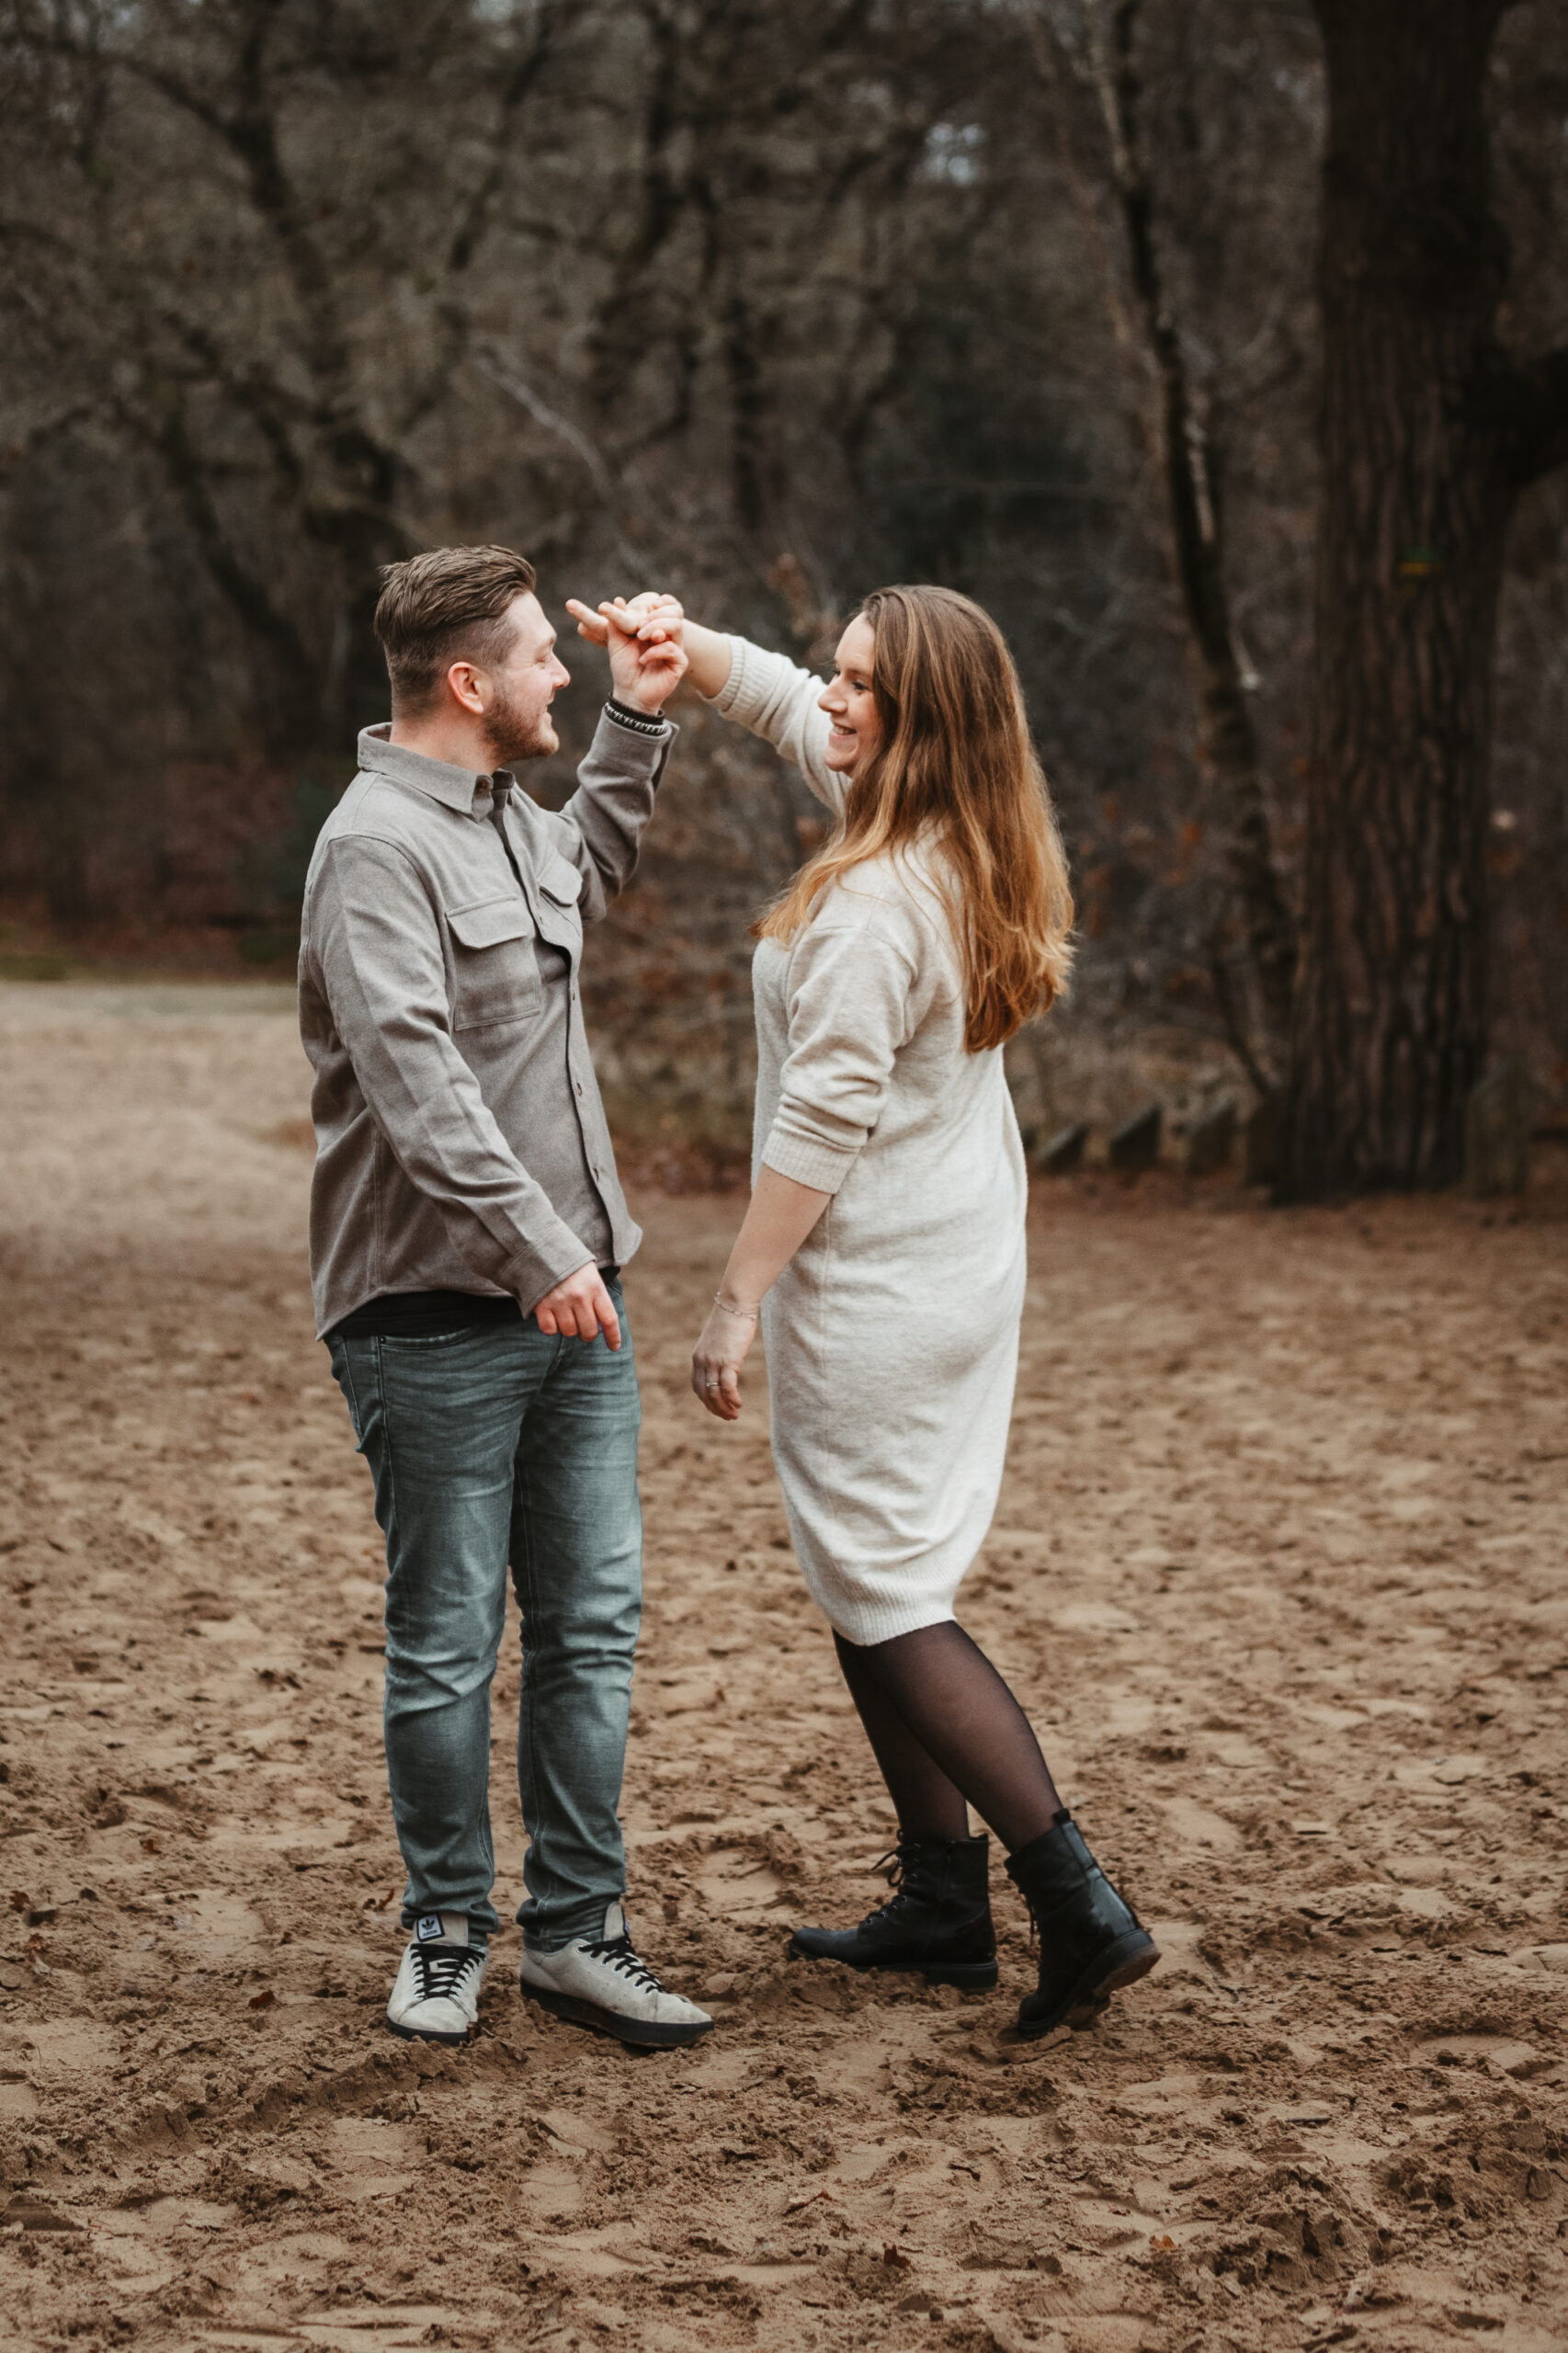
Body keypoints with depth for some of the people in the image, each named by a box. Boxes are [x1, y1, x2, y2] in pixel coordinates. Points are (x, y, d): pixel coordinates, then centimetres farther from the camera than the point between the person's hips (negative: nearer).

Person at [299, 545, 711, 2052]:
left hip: (572, 1301, 9)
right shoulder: (378, 846, -15)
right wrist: (538, 1244, -29)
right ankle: (445, 1933, 17)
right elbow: (414, 1080, -25)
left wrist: (639, 721, 29)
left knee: (592, 1625, 9)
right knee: (448, 1644, 2)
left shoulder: (508, 817, 14)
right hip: (438, 1319, -8)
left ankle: (577, 1930, 17)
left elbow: (590, 870, 39)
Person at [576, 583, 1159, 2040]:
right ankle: (942, 1904, 24)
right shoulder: (967, 852, 5)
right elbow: (780, 702, 18)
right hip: (963, 1263, 10)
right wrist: (675, 647, 2)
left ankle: (1082, 1913, -6)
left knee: (886, 1604, -3)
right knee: (877, 1586, 17)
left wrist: (736, 1301, -18)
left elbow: (824, 1121, -23)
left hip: (875, 1289, -9)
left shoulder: (876, 900, -22)